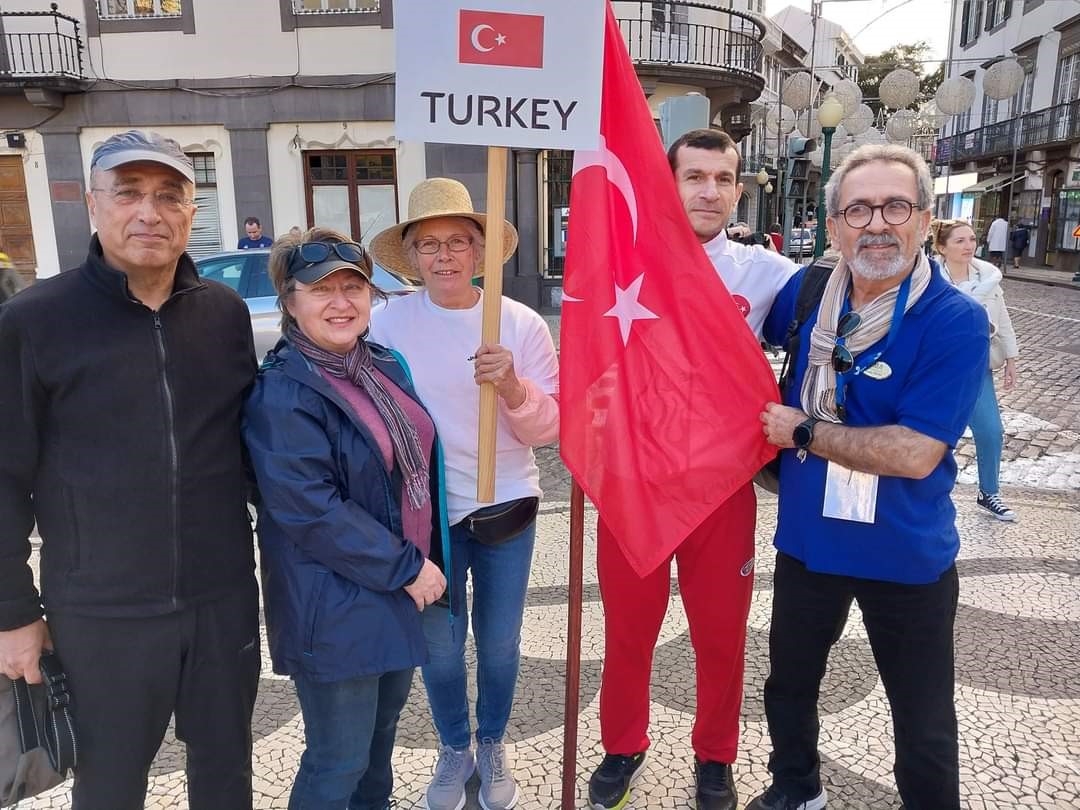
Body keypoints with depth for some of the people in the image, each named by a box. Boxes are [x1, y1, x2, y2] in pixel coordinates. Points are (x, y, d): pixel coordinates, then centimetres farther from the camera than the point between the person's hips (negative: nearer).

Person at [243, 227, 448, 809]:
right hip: (335, 603, -7)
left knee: (384, 722, 24)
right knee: (340, 759, 7)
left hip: (400, 585, 8)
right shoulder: (280, 394, -18)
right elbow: (312, 510, -24)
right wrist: (406, 567, -18)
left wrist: (422, 562, 13)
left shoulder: (385, 366, 6)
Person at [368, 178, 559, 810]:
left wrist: (513, 387, -27)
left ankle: (493, 746, 43)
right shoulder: (389, 323, -9)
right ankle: (455, 749, 42)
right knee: (440, 647, 14)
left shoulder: (522, 324, -9)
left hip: (507, 508, 0)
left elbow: (549, 428, -8)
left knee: (500, 644, 15)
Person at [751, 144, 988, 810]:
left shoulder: (957, 322, -19)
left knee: (924, 723, 16)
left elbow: (916, 454, -26)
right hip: (806, 538, 5)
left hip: (906, 555, -5)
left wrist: (804, 431, -19)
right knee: (789, 685, 25)